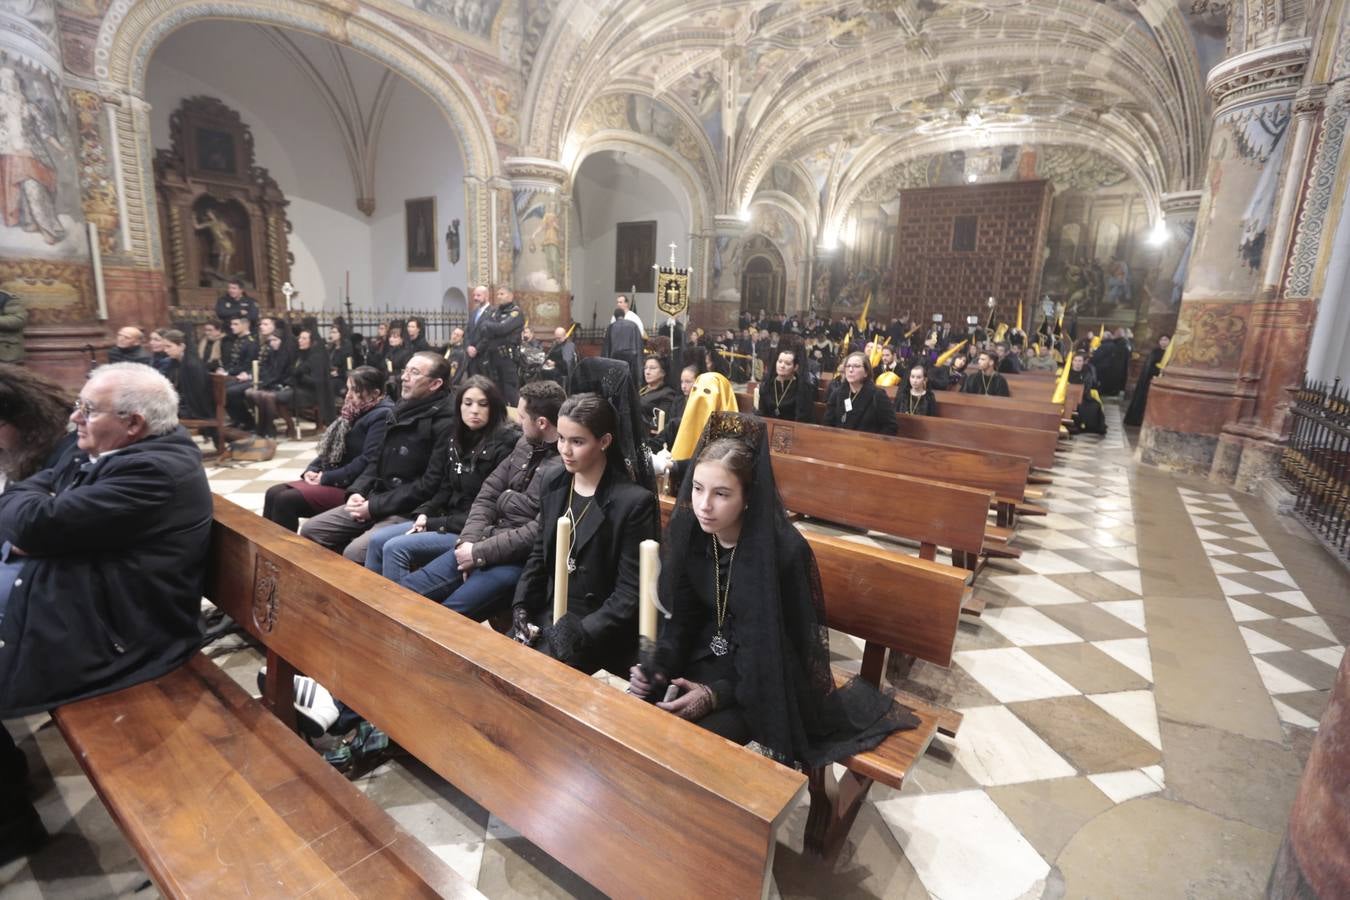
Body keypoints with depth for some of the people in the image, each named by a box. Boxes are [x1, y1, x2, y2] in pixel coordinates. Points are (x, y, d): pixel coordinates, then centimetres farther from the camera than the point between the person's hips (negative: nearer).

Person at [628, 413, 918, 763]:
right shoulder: (688, 531, -11)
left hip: (767, 676, -5)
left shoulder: (785, 551, -26)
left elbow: (782, 650, -18)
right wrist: (658, 665, -16)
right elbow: (683, 615, 0)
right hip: (710, 653, 5)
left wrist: (717, 695, -25)